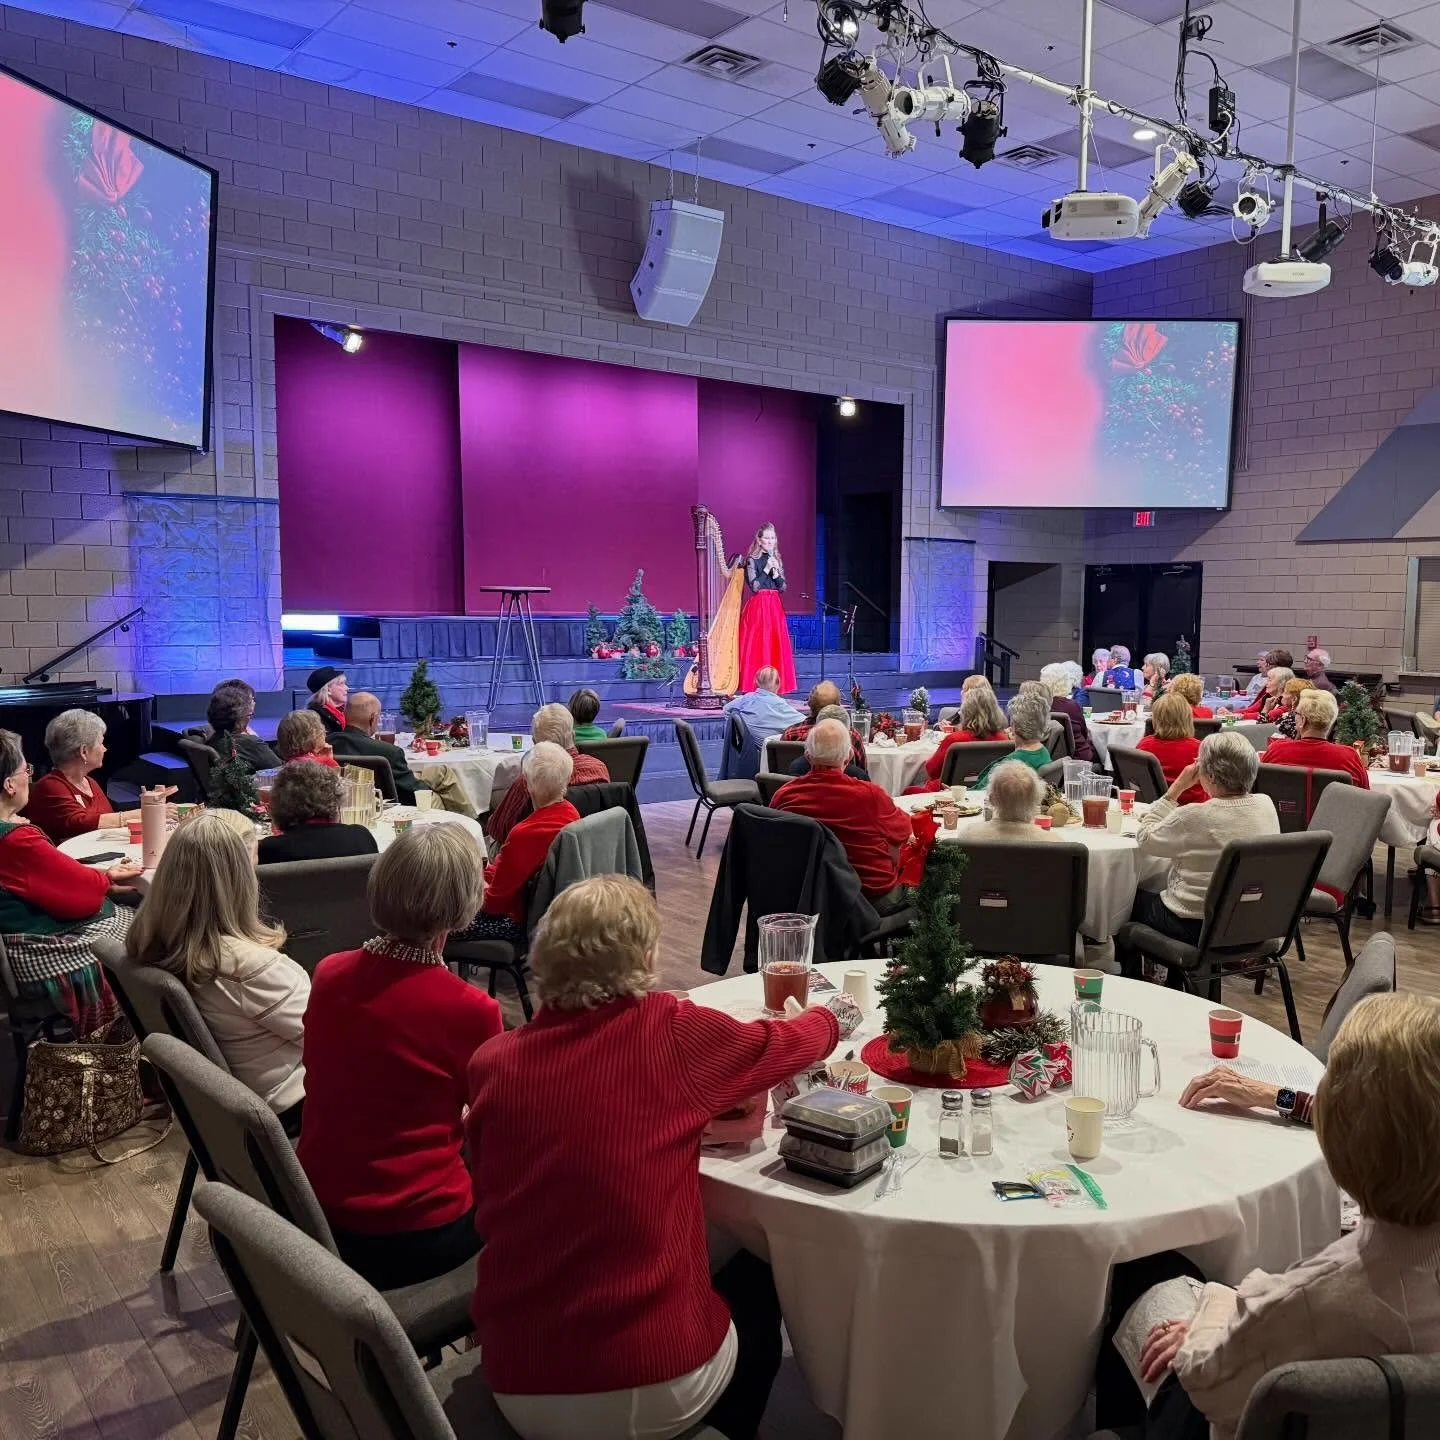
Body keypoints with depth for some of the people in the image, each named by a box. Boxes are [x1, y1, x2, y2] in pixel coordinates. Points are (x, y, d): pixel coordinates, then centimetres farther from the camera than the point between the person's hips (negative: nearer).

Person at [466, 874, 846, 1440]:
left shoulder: (490, 1063, -5)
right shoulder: (674, 1034, -13)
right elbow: (785, 1044, 6)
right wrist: (825, 1018, 29)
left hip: (519, 1392, 4)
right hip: (656, 1388, -3)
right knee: (757, 1282, 28)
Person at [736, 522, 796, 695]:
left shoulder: (777, 560, 12)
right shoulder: (752, 560, -3)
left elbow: (783, 586, 7)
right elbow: (754, 586, -12)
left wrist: (775, 572, -9)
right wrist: (767, 569, -15)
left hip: (775, 607, 5)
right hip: (758, 608, -5)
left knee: (776, 647, 3)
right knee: (757, 647, -6)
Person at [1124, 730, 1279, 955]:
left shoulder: (1193, 817, -27)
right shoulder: (1267, 805, -7)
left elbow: (1144, 839, -11)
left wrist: (1176, 788, -11)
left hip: (1197, 926, -7)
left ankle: (1130, 972, 38)